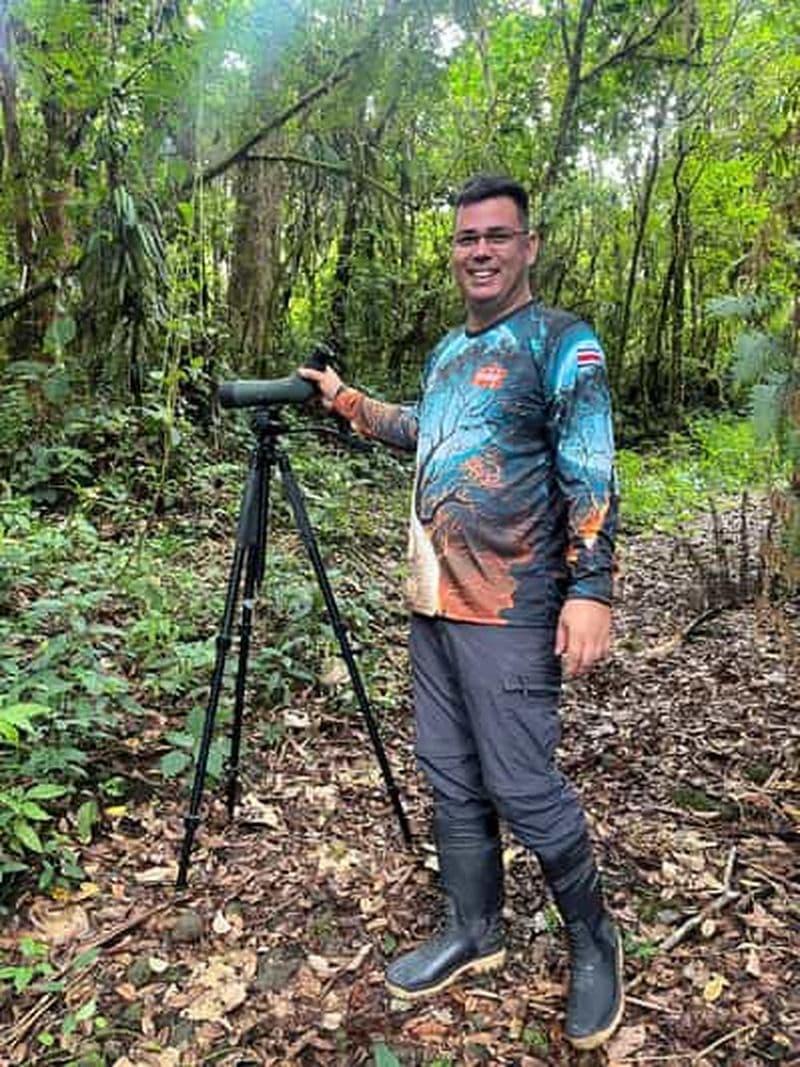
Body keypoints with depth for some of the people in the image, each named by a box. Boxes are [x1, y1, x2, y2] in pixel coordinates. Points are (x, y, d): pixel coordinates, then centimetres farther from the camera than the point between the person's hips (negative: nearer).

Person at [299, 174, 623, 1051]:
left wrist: (591, 590, -20)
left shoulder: (562, 343, -6)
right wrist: (345, 401, 29)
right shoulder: (447, 351, 17)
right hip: (432, 605, 8)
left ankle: (594, 942, 23)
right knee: (451, 778, 13)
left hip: (510, 614, -7)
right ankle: (472, 934, 32)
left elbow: (591, 477, -13)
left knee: (522, 788, -3)